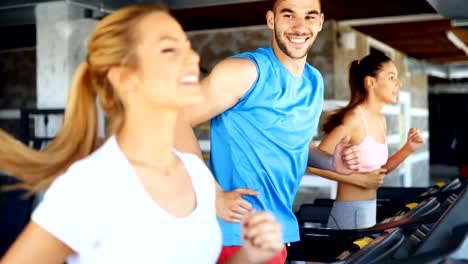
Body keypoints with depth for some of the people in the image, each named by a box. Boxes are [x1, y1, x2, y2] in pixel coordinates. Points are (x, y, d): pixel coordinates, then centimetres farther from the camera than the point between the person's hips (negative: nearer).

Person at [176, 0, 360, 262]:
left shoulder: (315, 82, 9)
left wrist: (332, 163, 2)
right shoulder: (245, 70, -15)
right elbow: (176, 123, -19)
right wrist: (214, 196, -21)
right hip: (237, 233, -7)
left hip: (281, 229, 7)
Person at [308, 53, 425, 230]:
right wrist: (362, 180, -19)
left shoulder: (381, 120, 8)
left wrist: (408, 148, 2)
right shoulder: (354, 119, -19)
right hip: (351, 211, -9)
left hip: (370, 209, 9)